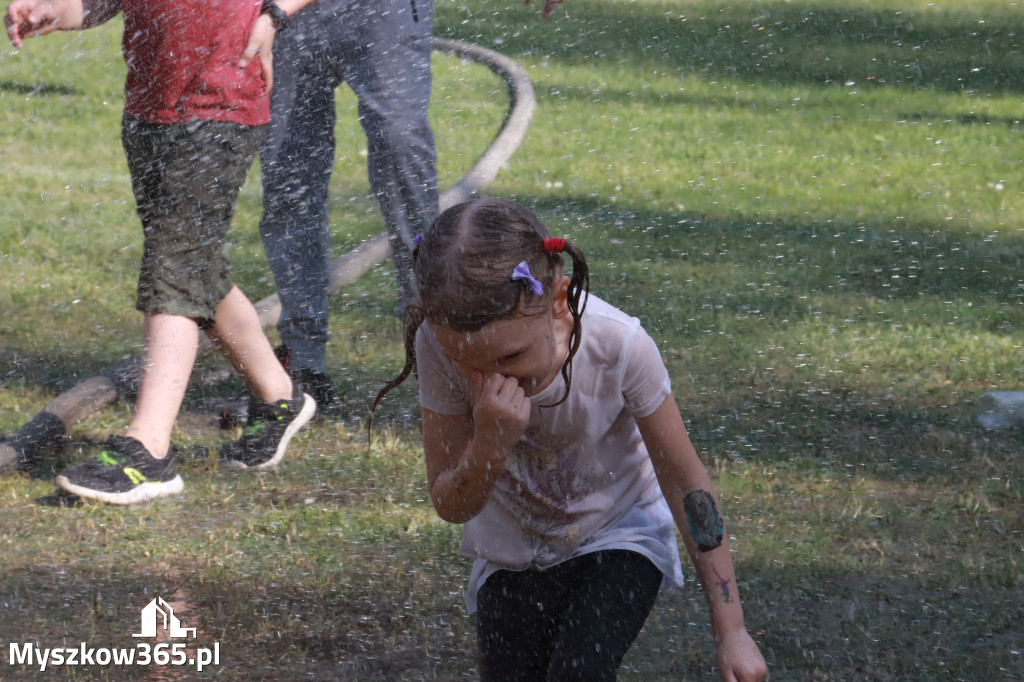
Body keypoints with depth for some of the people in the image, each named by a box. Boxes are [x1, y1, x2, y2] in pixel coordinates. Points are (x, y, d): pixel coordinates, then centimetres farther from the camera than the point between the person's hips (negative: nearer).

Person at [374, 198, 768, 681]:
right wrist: (490, 444, -40)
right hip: (514, 551, 2)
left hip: (618, 535, -2)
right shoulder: (438, 347, -26)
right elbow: (451, 506, -18)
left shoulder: (619, 346, -30)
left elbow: (685, 481, -17)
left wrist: (731, 631, -14)